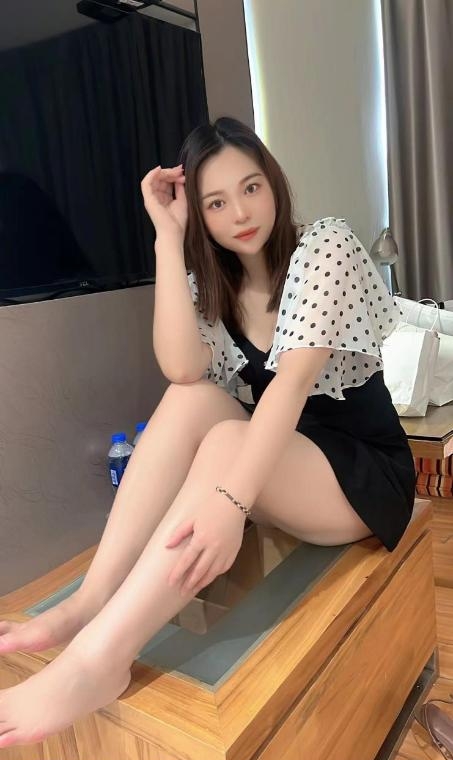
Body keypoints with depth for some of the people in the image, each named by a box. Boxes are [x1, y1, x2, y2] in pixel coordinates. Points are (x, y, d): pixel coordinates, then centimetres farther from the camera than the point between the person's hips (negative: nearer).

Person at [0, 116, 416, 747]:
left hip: (366, 472, -4)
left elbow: (294, 379, -28)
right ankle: (92, 602, -27)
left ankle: (96, 662, -38)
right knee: (191, 400, -24)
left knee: (226, 440, -33)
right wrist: (168, 234, -17)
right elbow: (181, 369, -19)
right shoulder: (211, 282, 3)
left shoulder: (325, 245, -12)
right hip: (278, 461, 5)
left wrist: (231, 496, -40)